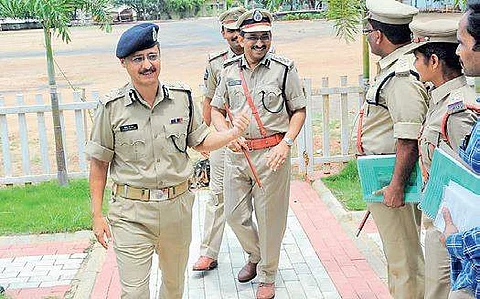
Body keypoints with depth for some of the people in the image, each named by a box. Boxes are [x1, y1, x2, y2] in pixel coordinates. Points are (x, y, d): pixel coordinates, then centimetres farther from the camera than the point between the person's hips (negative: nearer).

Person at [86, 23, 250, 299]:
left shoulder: (182, 98, 0)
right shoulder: (112, 107, -8)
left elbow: (201, 142, 11)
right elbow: (99, 163, -1)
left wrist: (233, 133, -7)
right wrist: (97, 215, -2)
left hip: (177, 205, 3)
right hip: (131, 213, -3)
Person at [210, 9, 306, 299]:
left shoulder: (284, 69, -4)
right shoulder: (230, 70, 6)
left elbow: (299, 111, 0)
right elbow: (217, 109, 14)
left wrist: (286, 143, -13)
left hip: (271, 153, -4)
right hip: (236, 153, 4)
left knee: (270, 218, 4)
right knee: (235, 214, 12)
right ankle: (255, 256, 41)